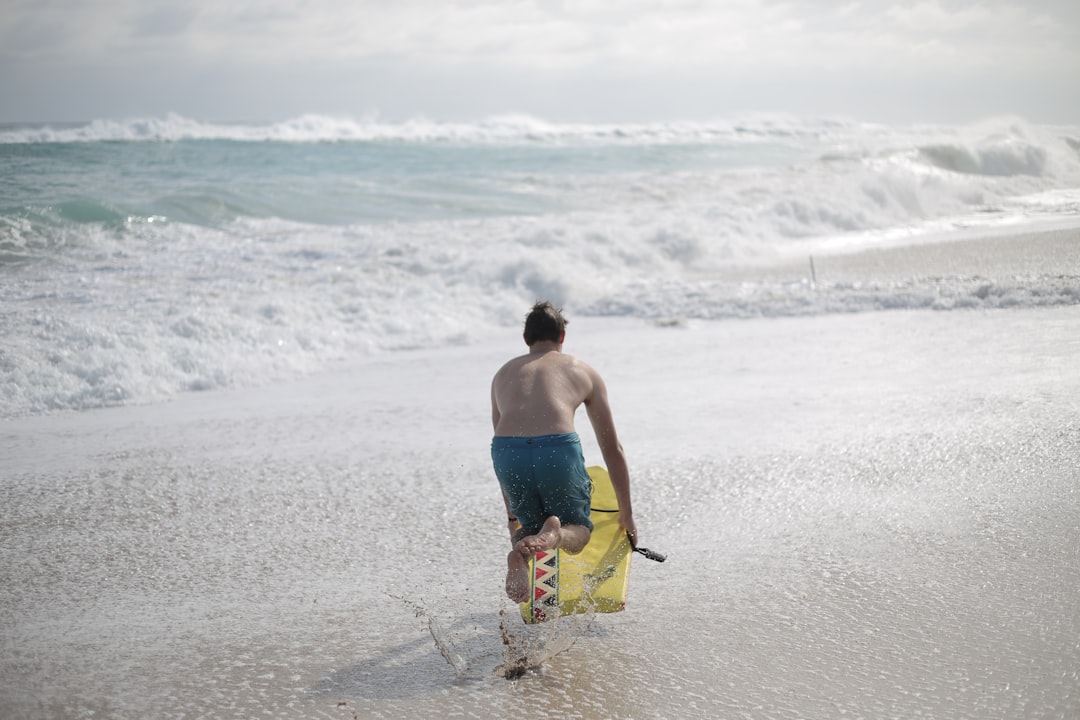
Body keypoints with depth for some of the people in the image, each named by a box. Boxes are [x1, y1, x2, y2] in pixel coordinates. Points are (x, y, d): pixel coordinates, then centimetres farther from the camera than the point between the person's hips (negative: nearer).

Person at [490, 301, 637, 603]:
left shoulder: (503, 374, 31)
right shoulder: (583, 371, 25)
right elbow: (612, 449, 26)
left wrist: (511, 512, 47)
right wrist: (627, 514, 33)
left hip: (506, 452, 2)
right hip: (559, 449, -2)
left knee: (530, 523, 27)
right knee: (579, 529, 21)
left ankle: (520, 553, -9)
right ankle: (555, 534, -16)